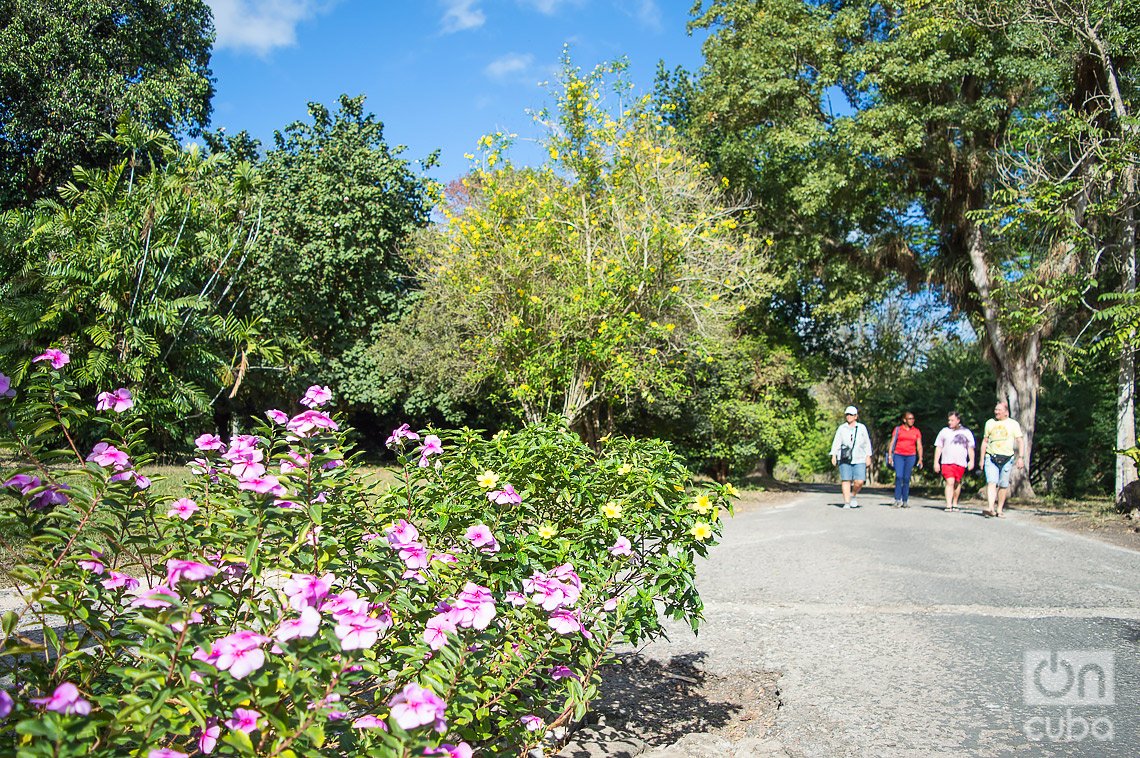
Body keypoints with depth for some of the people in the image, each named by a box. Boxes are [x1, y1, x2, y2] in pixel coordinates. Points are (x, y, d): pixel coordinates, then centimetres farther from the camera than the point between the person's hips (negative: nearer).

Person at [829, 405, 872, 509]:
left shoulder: (862, 428, 8)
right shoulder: (841, 428, 7)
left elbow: (867, 444, 11)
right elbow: (836, 442, 4)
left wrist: (868, 457, 6)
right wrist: (834, 456, -5)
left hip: (859, 459, 0)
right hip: (845, 459, 0)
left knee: (859, 481, -9)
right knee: (846, 480, -4)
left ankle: (853, 495, 20)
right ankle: (847, 502, 2)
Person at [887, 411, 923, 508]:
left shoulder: (916, 431, 11)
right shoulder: (898, 429, 6)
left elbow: (919, 446, 11)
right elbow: (892, 443, 6)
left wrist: (920, 459, 2)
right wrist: (890, 456, -2)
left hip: (911, 456, 2)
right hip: (898, 456, -2)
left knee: (906, 478, -1)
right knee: (899, 476, -15)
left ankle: (905, 501, 7)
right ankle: (897, 500, -13)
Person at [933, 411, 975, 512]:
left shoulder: (966, 432, 10)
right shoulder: (944, 431, 9)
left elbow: (970, 448, 12)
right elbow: (938, 447, 10)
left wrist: (971, 461, 0)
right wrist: (936, 462, 5)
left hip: (960, 463, 1)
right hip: (947, 462, -1)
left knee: (957, 483, 8)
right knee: (950, 482, -13)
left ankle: (955, 504, 24)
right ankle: (948, 505, -16)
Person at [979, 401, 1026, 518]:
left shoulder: (1013, 424, 6)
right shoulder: (990, 423, 12)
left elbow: (1020, 441, 3)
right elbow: (985, 441, 17)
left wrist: (1021, 458, -8)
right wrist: (982, 459, 13)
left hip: (1007, 458, 0)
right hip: (991, 458, 0)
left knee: (1003, 485, 4)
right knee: (991, 482, -15)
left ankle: (999, 510, 14)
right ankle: (990, 508, -26)